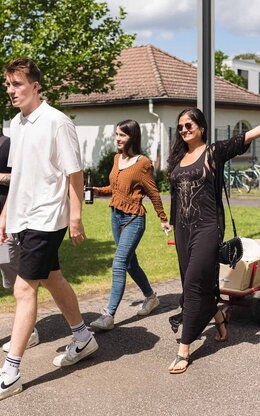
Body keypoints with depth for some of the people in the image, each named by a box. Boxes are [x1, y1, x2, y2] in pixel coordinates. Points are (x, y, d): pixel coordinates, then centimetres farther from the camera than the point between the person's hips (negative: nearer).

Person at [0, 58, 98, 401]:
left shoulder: (56, 122, -12)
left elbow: (74, 173, -12)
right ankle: (83, 338, 36)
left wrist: (75, 217, -15)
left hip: (45, 218, -8)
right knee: (53, 280, 18)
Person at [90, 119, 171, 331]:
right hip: (116, 215, 8)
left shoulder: (143, 162, -12)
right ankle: (150, 297, 38)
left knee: (119, 265, -13)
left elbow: (153, 193, -6)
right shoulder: (117, 158, 8)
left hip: (133, 219, -8)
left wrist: (163, 219, 0)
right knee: (130, 262, 18)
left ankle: (109, 315, -11)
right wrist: (98, 190, 1)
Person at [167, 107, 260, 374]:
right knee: (196, 284, 11)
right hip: (183, 228, 6)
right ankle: (219, 318, 39)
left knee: (194, 284, -9)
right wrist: (172, 223, 17)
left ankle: (184, 350, -4)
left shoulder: (215, 152, -3)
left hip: (207, 227, -6)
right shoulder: (177, 158, 13)